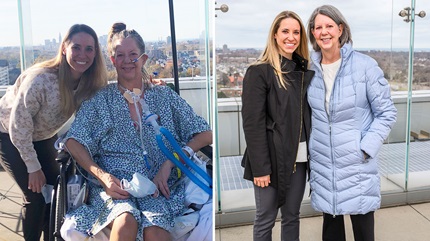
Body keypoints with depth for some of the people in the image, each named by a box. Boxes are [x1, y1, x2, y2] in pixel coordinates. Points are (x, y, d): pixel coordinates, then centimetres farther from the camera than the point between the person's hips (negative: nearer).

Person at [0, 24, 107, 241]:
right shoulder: (41, 79, -35)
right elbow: (19, 125, -27)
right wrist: (33, 167, -19)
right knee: (37, 195, -9)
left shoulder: (91, 83, -19)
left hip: (43, 136, 5)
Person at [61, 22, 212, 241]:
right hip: (113, 186, 0)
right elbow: (73, 142, 1)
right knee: (126, 220, -34)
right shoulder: (100, 100, 13)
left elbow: (205, 135, 7)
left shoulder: (165, 96, 13)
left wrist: (169, 163, -6)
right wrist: (103, 176, -14)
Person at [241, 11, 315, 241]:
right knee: (265, 219, 7)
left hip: (299, 159, 6)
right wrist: (260, 167, -16)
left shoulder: (305, 72, 9)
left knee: (292, 216, 16)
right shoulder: (259, 72, -10)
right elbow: (252, 123, -14)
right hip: (272, 159, -5)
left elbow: (309, 116, 12)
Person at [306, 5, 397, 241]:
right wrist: (310, 149, 8)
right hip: (322, 165, 3)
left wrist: (366, 148, -13)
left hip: (357, 165, -3)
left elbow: (386, 112, -5)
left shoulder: (365, 65, -9)